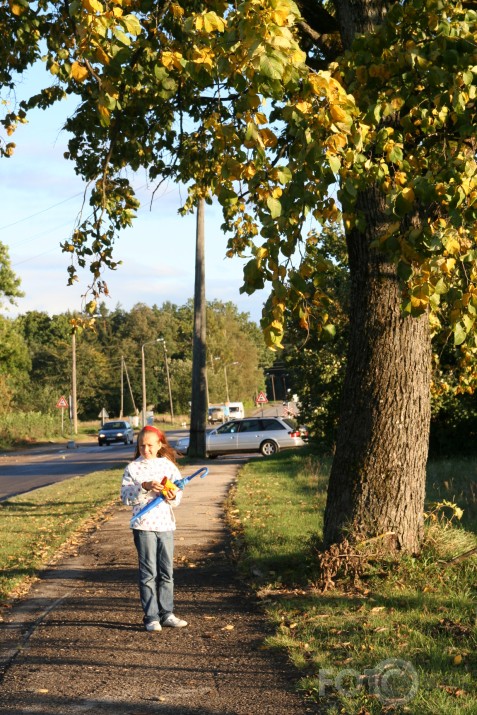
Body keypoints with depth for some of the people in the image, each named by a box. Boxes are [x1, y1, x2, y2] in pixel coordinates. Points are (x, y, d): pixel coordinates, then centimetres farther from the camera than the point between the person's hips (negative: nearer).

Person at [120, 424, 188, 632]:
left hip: (166, 524, 3)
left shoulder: (168, 466, 6)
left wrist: (172, 496, -16)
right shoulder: (133, 468, -1)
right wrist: (144, 487, -21)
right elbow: (125, 496, -9)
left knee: (167, 573, 8)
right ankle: (151, 617, 6)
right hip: (143, 526, -3)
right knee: (149, 573, 0)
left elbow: (178, 497, 6)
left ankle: (167, 613, 18)